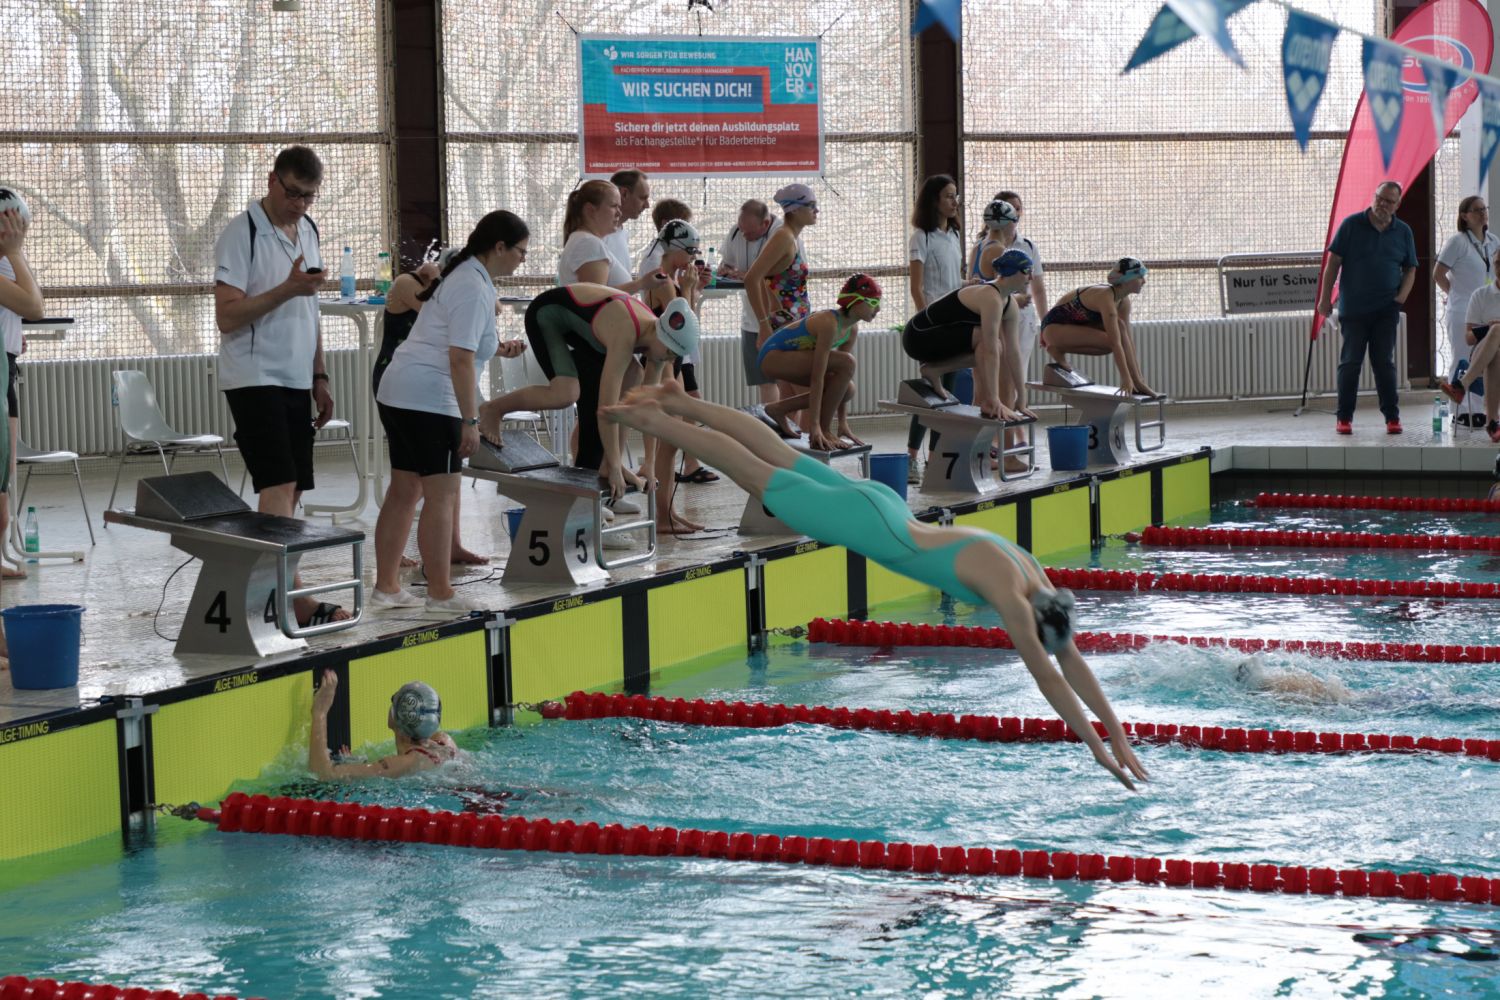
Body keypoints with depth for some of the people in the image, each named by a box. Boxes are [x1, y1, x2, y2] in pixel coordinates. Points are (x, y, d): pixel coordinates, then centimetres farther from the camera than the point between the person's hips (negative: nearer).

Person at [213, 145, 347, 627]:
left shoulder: (307, 231, 14)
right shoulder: (242, 233, -10)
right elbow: (227, 316, -16)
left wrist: (319, 378, 18)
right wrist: (288, 289, -24)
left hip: (296, 382, 8)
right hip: (254, 379, -8)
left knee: (290, 492, 5)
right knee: (279, 487, -16)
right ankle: (295, 598, -21)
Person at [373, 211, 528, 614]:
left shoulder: (462, 276, 17)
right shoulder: (474, 289, -15)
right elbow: (460, 359, -20)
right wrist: (470, 421, -19)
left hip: (398, 394, 11)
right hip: (429, 400, -11)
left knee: (403, 492, 13)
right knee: (442, 495, -7)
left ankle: (386, 587, 17)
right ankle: (440, 595, -4)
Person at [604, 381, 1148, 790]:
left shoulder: (1035, 579, -5)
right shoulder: (1009, 595, -27)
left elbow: (1072, 660, 3)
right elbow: (1046, 676, -29)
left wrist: (1118, 732, 0)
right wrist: (1095, 744, -27)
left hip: (883, 507, 7)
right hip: (868, 526, -7)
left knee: (782, 459, 18)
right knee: (760, 478, 5)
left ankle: (680, 403, 31)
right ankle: (652, 420, 17)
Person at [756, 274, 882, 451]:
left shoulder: (852, 329, -1)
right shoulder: (829, 323, -28)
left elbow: (845, 376, 2)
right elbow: (817, 377, -30)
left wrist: (843, 423, -1)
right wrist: (814, 425, -31)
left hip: (787, 358, 9)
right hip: (774, 355, -9)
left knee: (847, 389, -3)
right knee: (846, 363, -23)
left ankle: (779, 409, 8)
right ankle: (824, 431, -14)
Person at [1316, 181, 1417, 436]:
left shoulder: (1403, 232, 6)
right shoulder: (1351, 225, -2)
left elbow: (1410, 269, 12)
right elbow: (1333, 262, -1)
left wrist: (1401, 297, -4)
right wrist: (1325, 298, -5)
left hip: (1386, 310, 2)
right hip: (1353, 308, -1)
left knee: (1384, 363, 2)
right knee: (1350, 363, 2)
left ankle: (1392, 417, 7)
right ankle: (1344, 418, 7)